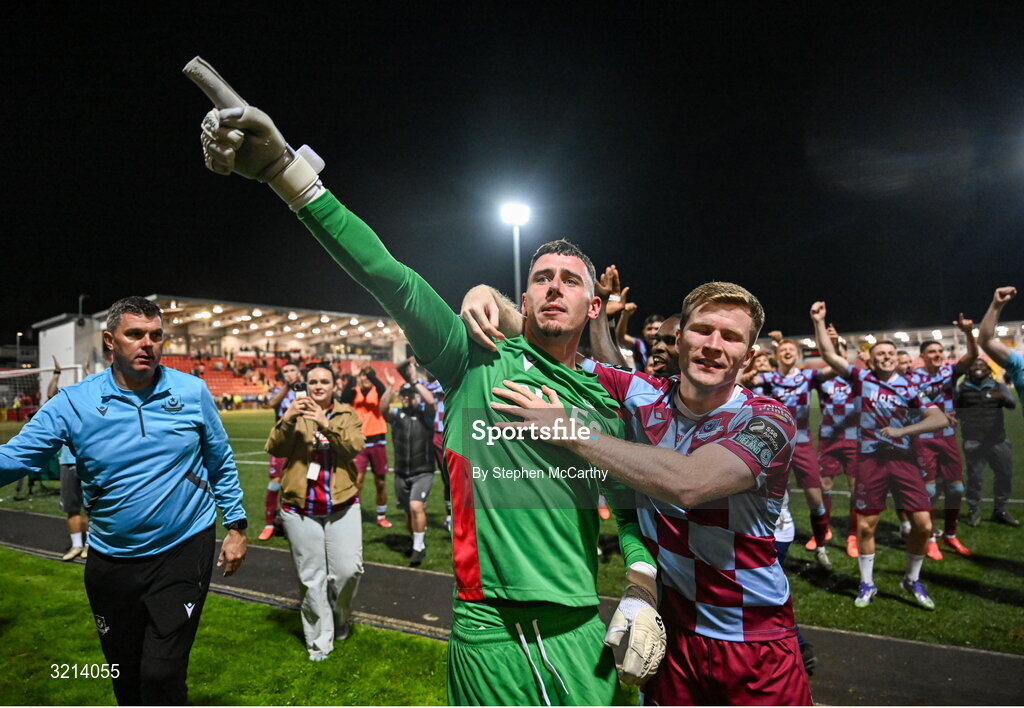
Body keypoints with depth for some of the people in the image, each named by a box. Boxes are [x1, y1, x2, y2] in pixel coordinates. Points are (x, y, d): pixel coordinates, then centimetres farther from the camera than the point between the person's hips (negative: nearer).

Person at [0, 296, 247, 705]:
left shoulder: (193, 392, -7)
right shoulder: (73, 402, -7)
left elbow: (221, 463, 2)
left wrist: (236, 526, 2)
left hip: (184, 552, -2)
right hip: (110, 561, 2)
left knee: (162, 674, -5)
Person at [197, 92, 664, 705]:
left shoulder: (608, 404, 7)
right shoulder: (480, 362, -4)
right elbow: (393, 280, -15)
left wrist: (642, 592, 1)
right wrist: (286, 170, -22)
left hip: (580, 632, 4)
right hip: (489, 630, -3)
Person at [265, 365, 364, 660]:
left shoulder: (347, 415, 3)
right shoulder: (294, 414, 5)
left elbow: (355, 446, -15)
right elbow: (275, 449, -9)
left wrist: (326, 424, -27)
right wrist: (286, 420, -26)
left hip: (342, 507, 0)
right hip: (300, 509, 0)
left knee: (348, 569, 0)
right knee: (311, 577, 7)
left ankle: (340, 617, 31)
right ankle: (319, 641, 24)